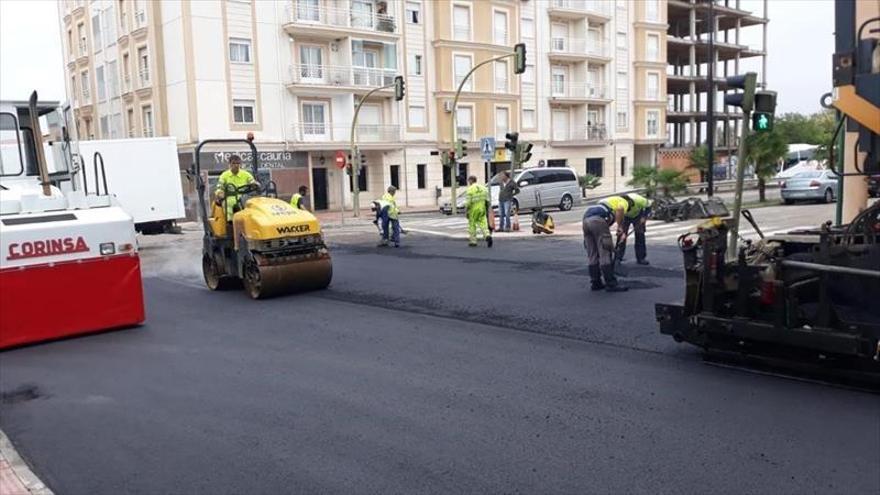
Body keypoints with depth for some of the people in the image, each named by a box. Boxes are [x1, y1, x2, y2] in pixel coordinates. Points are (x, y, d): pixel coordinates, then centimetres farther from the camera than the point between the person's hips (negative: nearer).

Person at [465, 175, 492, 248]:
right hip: (482, 209, 4)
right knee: (483, 223, 4)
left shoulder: (469, 189, -9)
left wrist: (467, 211, -6)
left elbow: (468, 202, -13)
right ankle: (487, 235, -20)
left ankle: (473, 241, 12)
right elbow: (487, 200, 10)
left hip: (473, 210, -4)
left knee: (472, 225, 7)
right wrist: (487, 210, 14)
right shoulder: (483, 188, 10)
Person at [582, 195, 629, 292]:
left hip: (586, 219, 8)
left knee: (593, 256, 14)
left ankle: (595, 283, 19)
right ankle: (611, 284, 1)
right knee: (605, 254, -3)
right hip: (598, 220, -8)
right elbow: (620, 209, -9)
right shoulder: (624, 202, 20)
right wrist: (620, 227, -1)